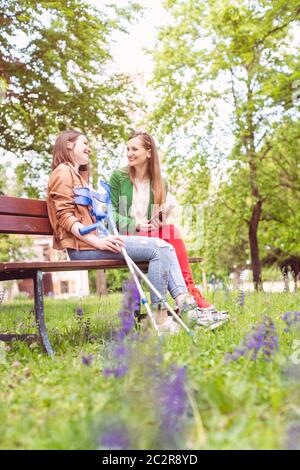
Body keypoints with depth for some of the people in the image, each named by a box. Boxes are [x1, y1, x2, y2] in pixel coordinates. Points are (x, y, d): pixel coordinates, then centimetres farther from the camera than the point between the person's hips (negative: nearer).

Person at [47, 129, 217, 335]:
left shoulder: (79, 175, 30)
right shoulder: (63, 172, 0)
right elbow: (65, 217, -12)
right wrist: (97, 241, -23)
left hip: (92, 240, 9)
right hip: (82, 246, -9)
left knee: (164, 246, -5)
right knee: (157, 249, -19)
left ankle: (185, 305, -16)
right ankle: (159, 318, -16)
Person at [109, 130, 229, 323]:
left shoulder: (159, 183, 13)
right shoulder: (118, 177, 3)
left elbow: (161, 215, 14)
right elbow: (111, 213, -2)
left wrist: (160, 221, -11)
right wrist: (134, 225, -17)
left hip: (152, 234, 4)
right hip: (125, 235, -4)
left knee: (171, 231, -31)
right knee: (171, 233, -32)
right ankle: (194, 297, -37)